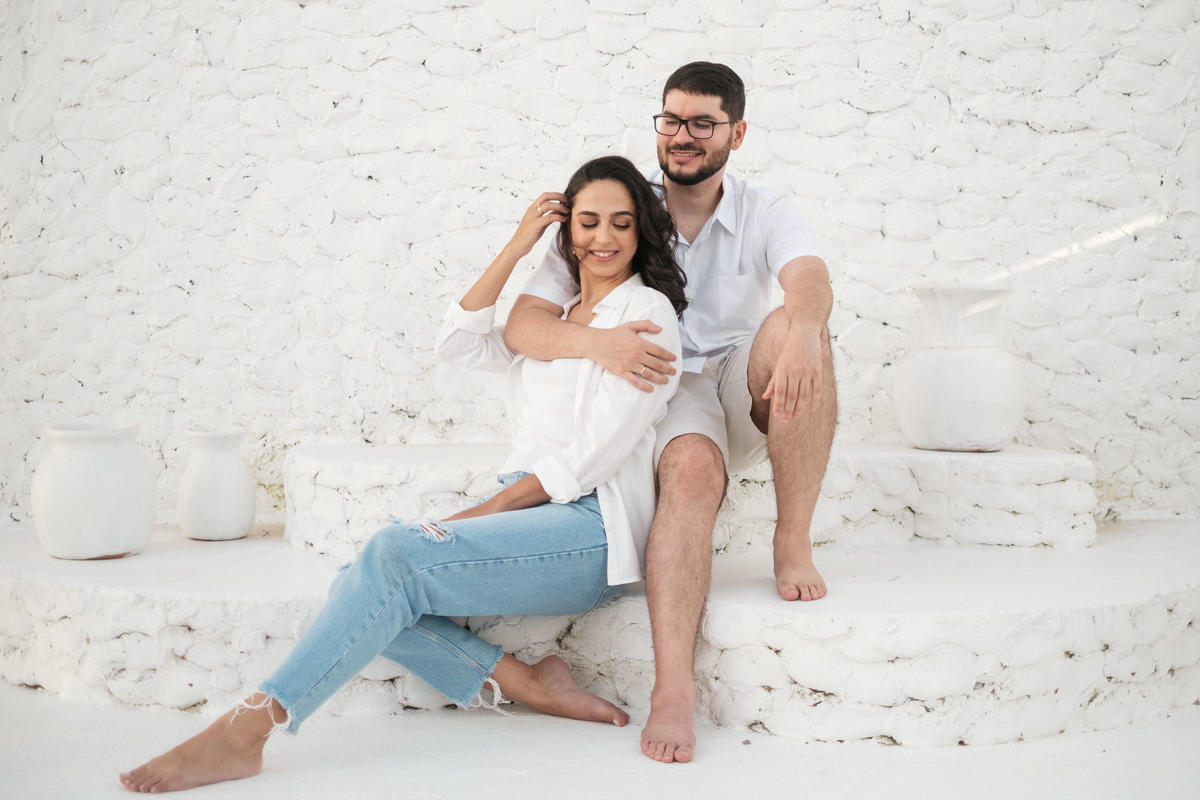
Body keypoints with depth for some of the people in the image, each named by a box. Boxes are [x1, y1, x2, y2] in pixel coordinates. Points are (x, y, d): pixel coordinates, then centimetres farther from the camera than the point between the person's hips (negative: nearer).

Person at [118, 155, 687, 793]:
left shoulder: (646, 311, 1)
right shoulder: (549, 317, 26)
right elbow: (458, 345, 10)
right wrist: (515, 248, 7)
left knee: (396, 555, -28)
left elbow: (590, 457, -9)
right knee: (358, 585, -16)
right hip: (525, 514, 7)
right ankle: (524, 684, -17)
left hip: (591, 529, -7)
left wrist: (485, 512, -10)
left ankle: (245, 732, -28)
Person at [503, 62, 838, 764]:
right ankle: (673, 687, -42)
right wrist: (598, 343, -33)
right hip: (668, 392, -1)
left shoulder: (764, 213, 2)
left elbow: (811, 279, -23)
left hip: (749, 392, 2)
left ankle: (793, 542, -25)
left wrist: (804, 332, -49)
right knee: (692, 469, -36)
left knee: (792, 330, -31)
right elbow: (523, 325, -10)